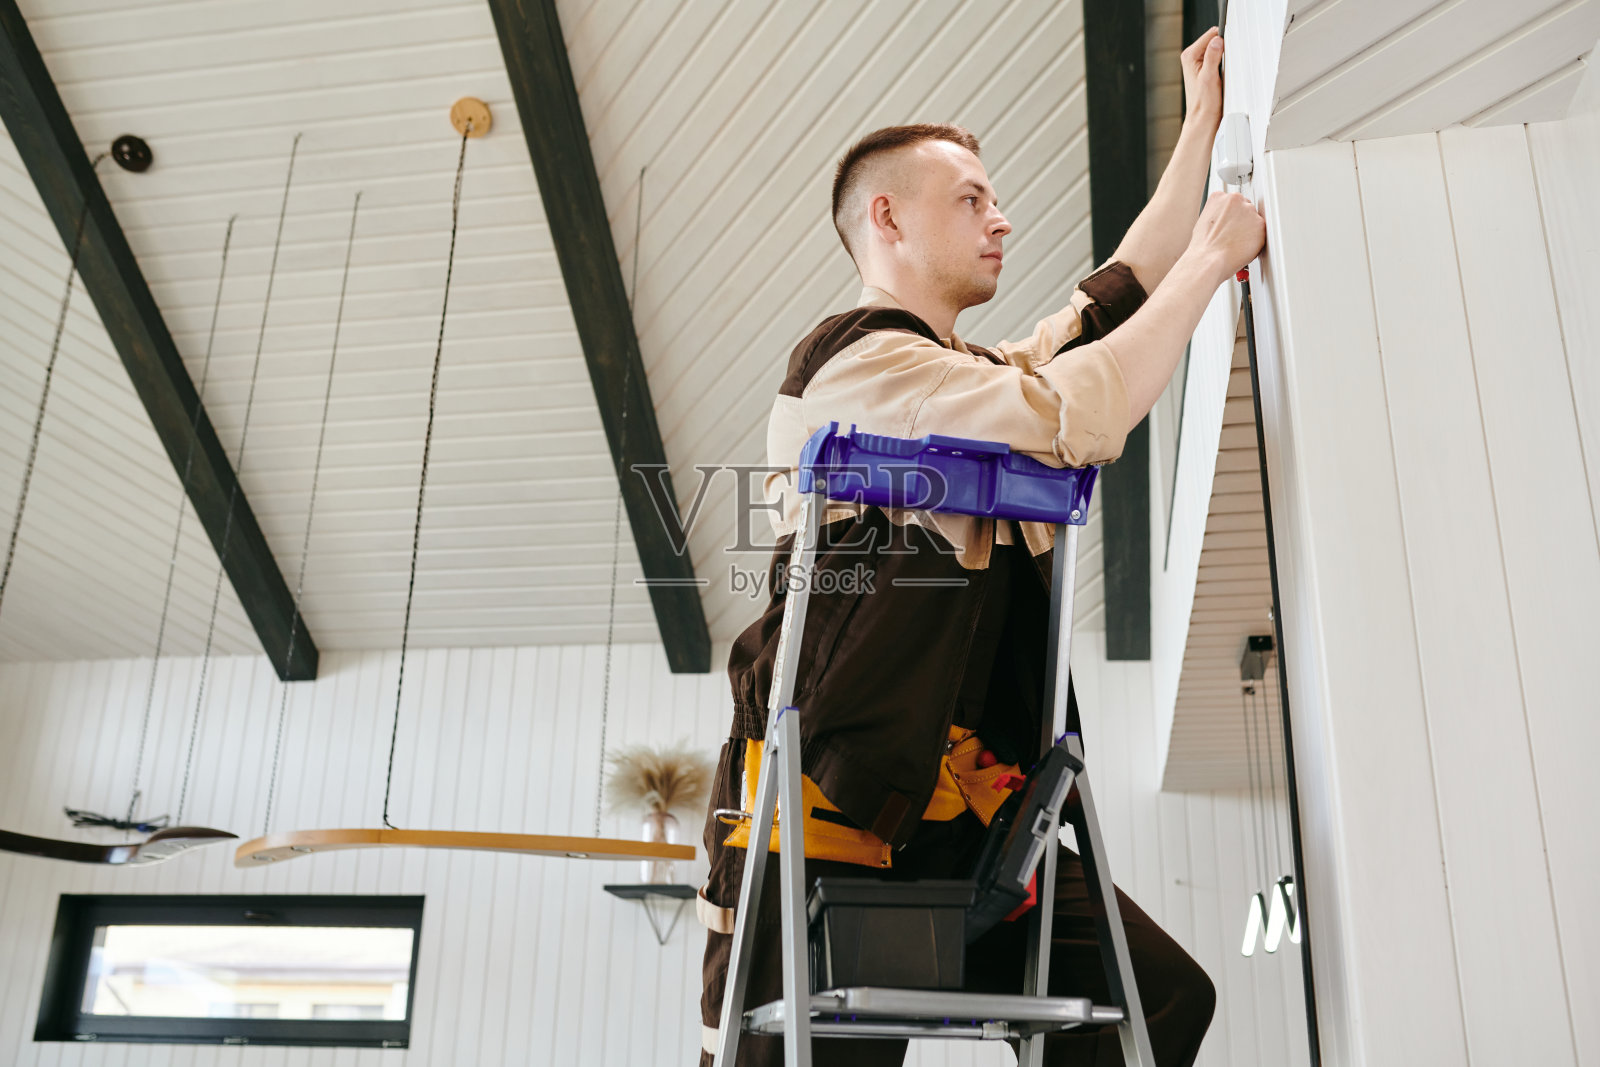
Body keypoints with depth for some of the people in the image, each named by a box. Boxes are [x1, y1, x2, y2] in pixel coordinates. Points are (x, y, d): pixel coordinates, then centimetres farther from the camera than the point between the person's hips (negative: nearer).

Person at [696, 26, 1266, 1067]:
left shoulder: (992, 376, 22)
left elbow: (1123, 288, 33)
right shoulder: (859, 359, -7)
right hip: (834, 825, -8)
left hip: (958, 822, 8)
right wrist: (1212, 257, -7)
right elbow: (1086, 417, -19)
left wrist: (1202, 125, 36)